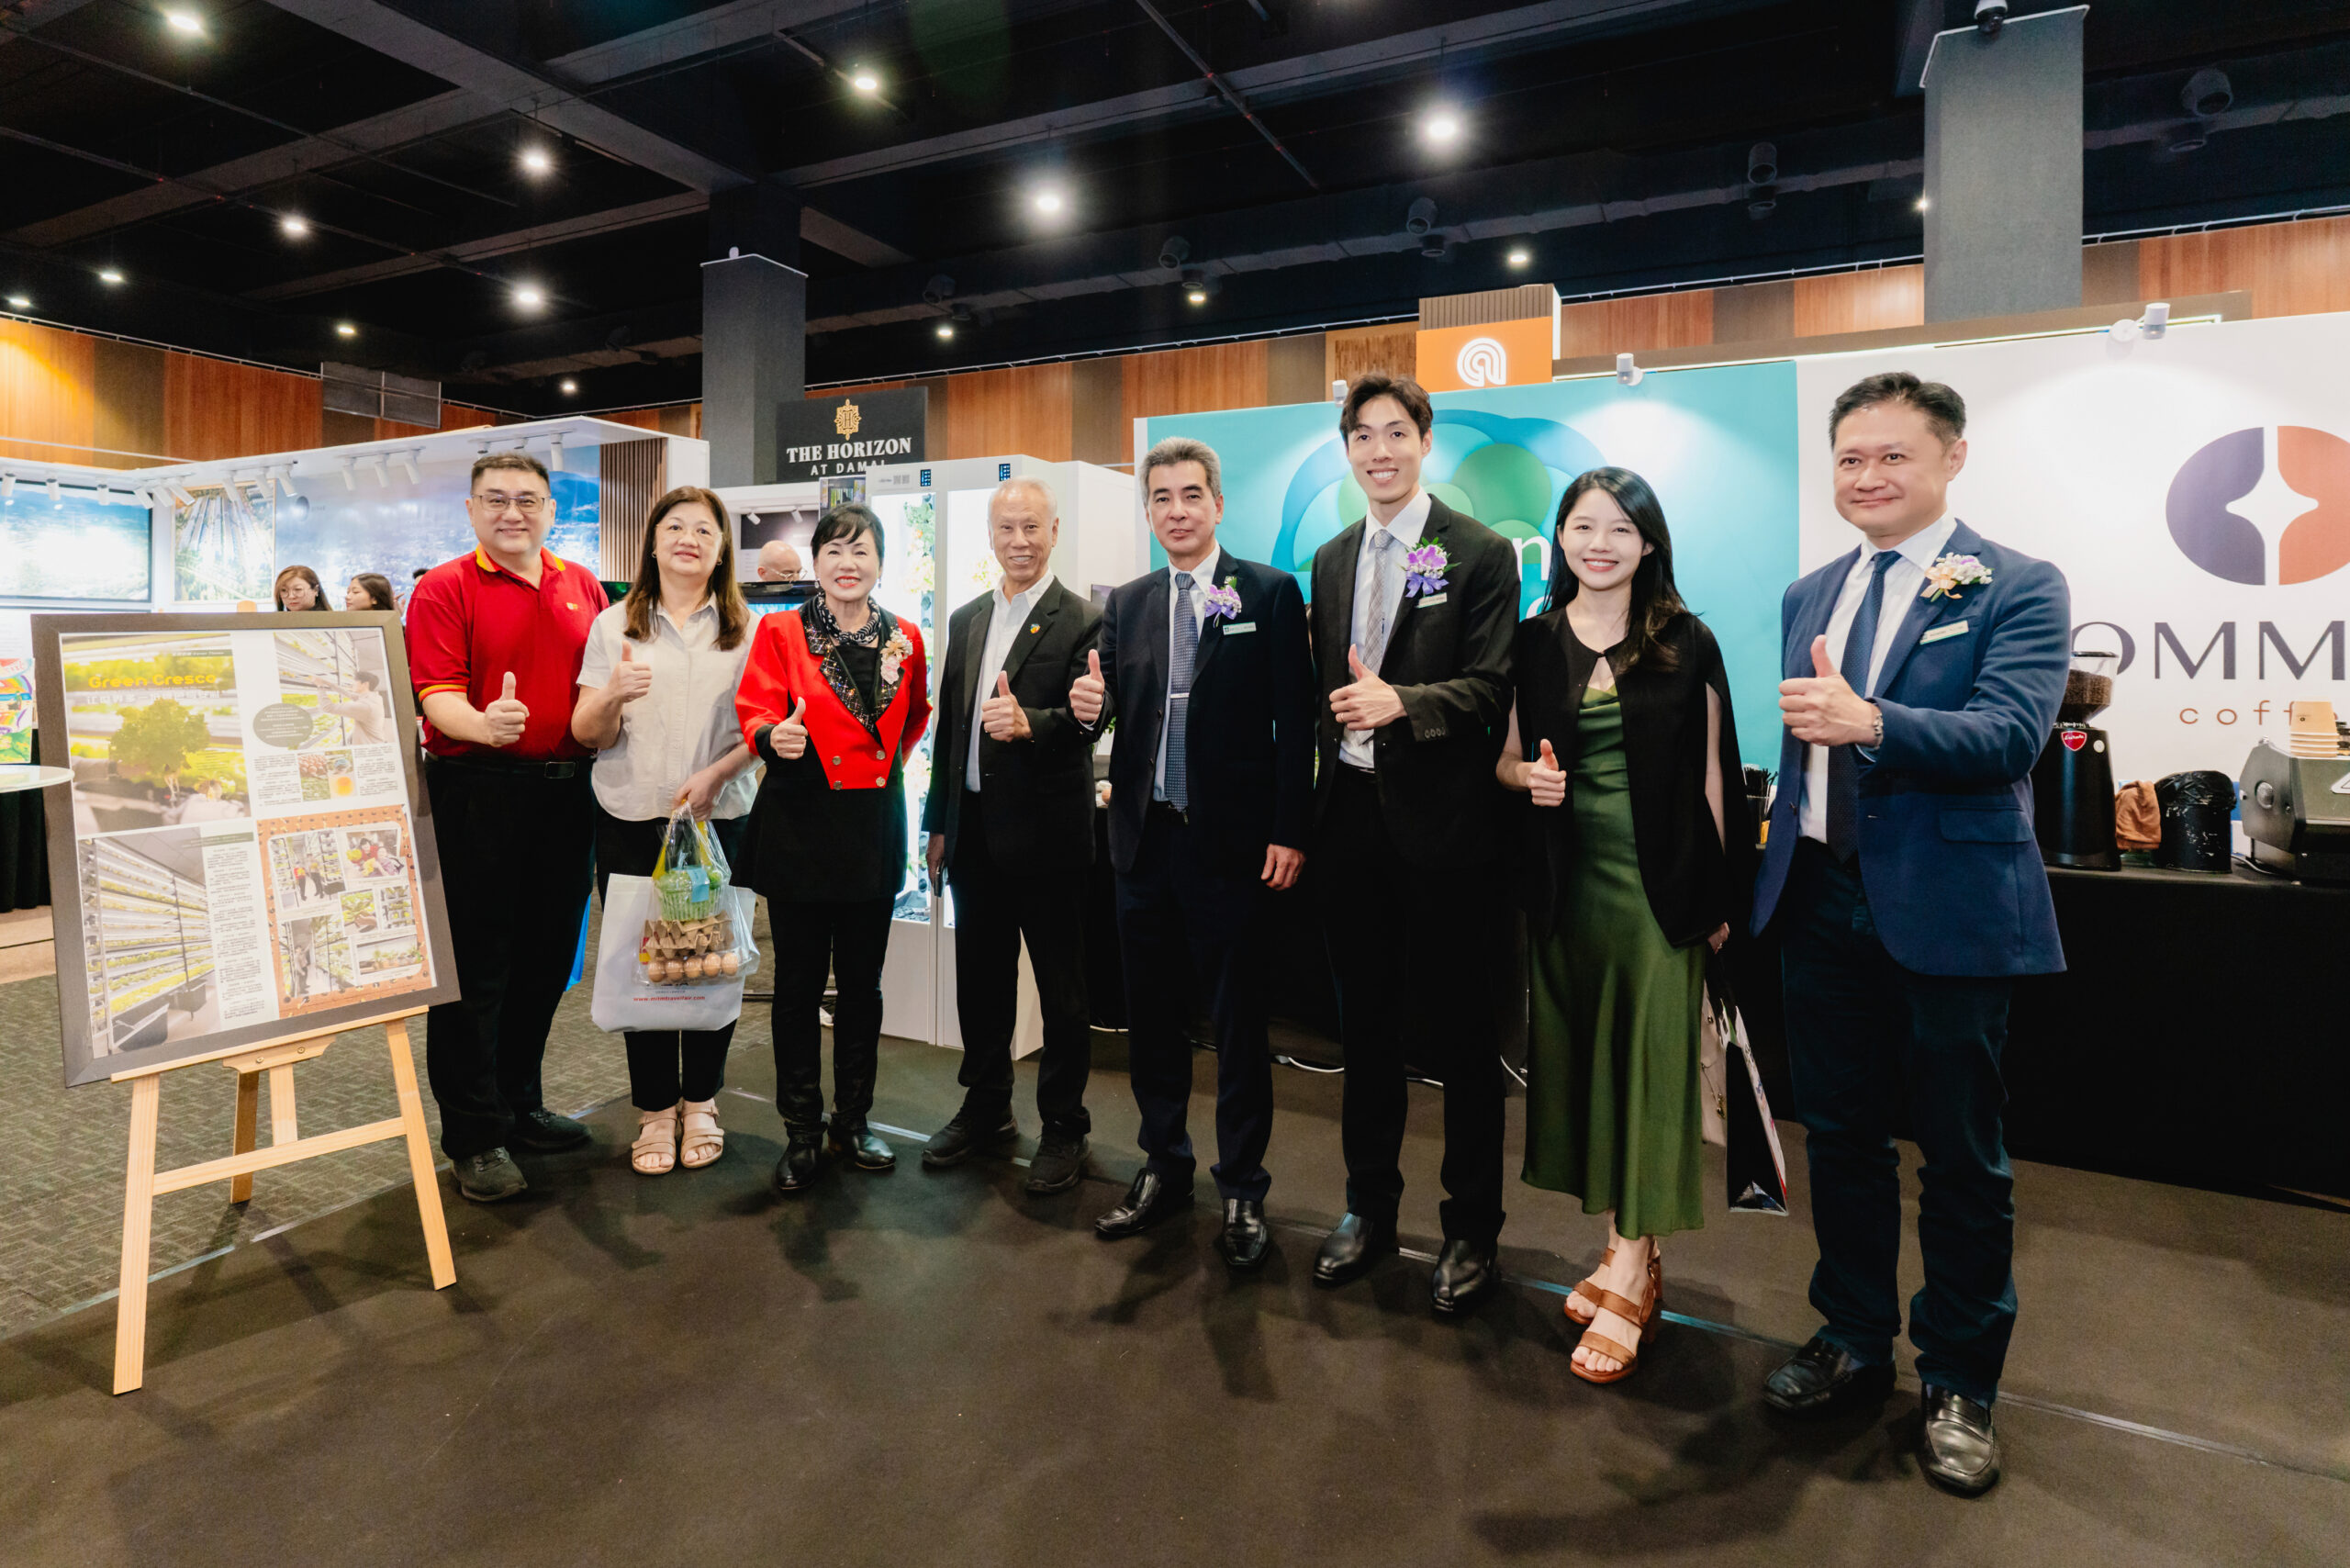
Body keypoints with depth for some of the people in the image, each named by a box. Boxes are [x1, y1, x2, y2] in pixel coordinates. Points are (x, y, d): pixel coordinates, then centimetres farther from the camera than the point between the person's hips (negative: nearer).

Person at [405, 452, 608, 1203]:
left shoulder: (582, 587, 12)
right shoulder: (444, 589, -2)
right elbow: (438, 697, -12)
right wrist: (484, 725, -31)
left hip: (565, 793, 5)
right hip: (475, 793, -5)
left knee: (545, 958, 13)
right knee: (474, 965, 1)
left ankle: (518, 1103, 29)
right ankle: (474, 1136, 12)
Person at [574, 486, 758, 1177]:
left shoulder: (746, 630, 8)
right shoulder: (614, 625, 7)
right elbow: (588, 733, 4)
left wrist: (716, 773, -11)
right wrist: (613, 694, -17)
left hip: (720, 819, 0)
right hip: (632, 818, 0)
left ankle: (700, 1102, 20)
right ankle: (655, 1109, 18)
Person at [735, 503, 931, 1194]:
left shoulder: (904, 638, 7)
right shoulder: (780, 631, -1)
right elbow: (755, 707, -12)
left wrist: (890, 759, 9)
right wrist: (774, 737, -32)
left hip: (874, 826, 3)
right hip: (801, 826, -3)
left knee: (862, 982, 11)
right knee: (799, 983, 4)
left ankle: (853, 1122, 25)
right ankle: (801, 1132, 18)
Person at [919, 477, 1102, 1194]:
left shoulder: (1082, 622, -7)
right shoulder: (966, 620, 12)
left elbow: (1086, 719, -18)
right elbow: (949, 724, 14)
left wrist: (1029, 723, -39)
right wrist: (939, 822, 13)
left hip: (1047, 831, -6)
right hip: (975, 829, 6)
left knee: (1061, 986, 6)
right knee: (980, 976, 16)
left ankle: (1063, 1125, 21)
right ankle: (986, 1106, 34)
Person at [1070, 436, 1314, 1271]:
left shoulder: (1270, 593, -2)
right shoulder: (1126, 604, 11)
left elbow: (1295, 721, -6)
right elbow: (1110, 709, 9)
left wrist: (1289, 832, -11)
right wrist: (1088, 705, -14)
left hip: (1231, 840, -4)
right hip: (1145, 838, 5)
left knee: (1238, 1022, 6)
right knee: (1151, 1013, 14)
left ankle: (1242, 1192, 22)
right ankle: (1164, 1170, 32)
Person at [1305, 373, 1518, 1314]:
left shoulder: (1480, 554, -3)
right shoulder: (1330, 560, 14)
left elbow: (1493, 687, -10)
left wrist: (1400, 701, -25)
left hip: (1444, 820, -5)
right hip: (1353, 818, 5)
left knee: (1462, 1033, 5)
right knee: (1365, 1025, 15)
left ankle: (1470, 1229, 22)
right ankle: (1368, 1208, 32)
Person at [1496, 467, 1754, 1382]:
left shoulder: (1688, 645, 2)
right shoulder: (1532, 644, 7)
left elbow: (1710, 775, 2)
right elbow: (1505, 759, 12)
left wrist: (1718, 893, -1)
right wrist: (1528, 774, -12)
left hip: (1658, 881, -2)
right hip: (1565, 882, 3)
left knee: (1651, 1061, -2)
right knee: (1581, 1056, 7)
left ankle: (1628, 1274, 7)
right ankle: (1626, 1251, 22)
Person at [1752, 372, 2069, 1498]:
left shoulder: (2018, 589, -5)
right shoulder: (1808, 596, 12)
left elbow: (2010, 733, -20)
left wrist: (1871, 723, -36)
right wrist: (1771, 869, 10)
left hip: (1947, 909, -5)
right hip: (1823, 901, 5)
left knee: (1960, 1155, 9)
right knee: (1839, 1137, 15)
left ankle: (1959, 1383, 28)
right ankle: (1853, 1342, 33)